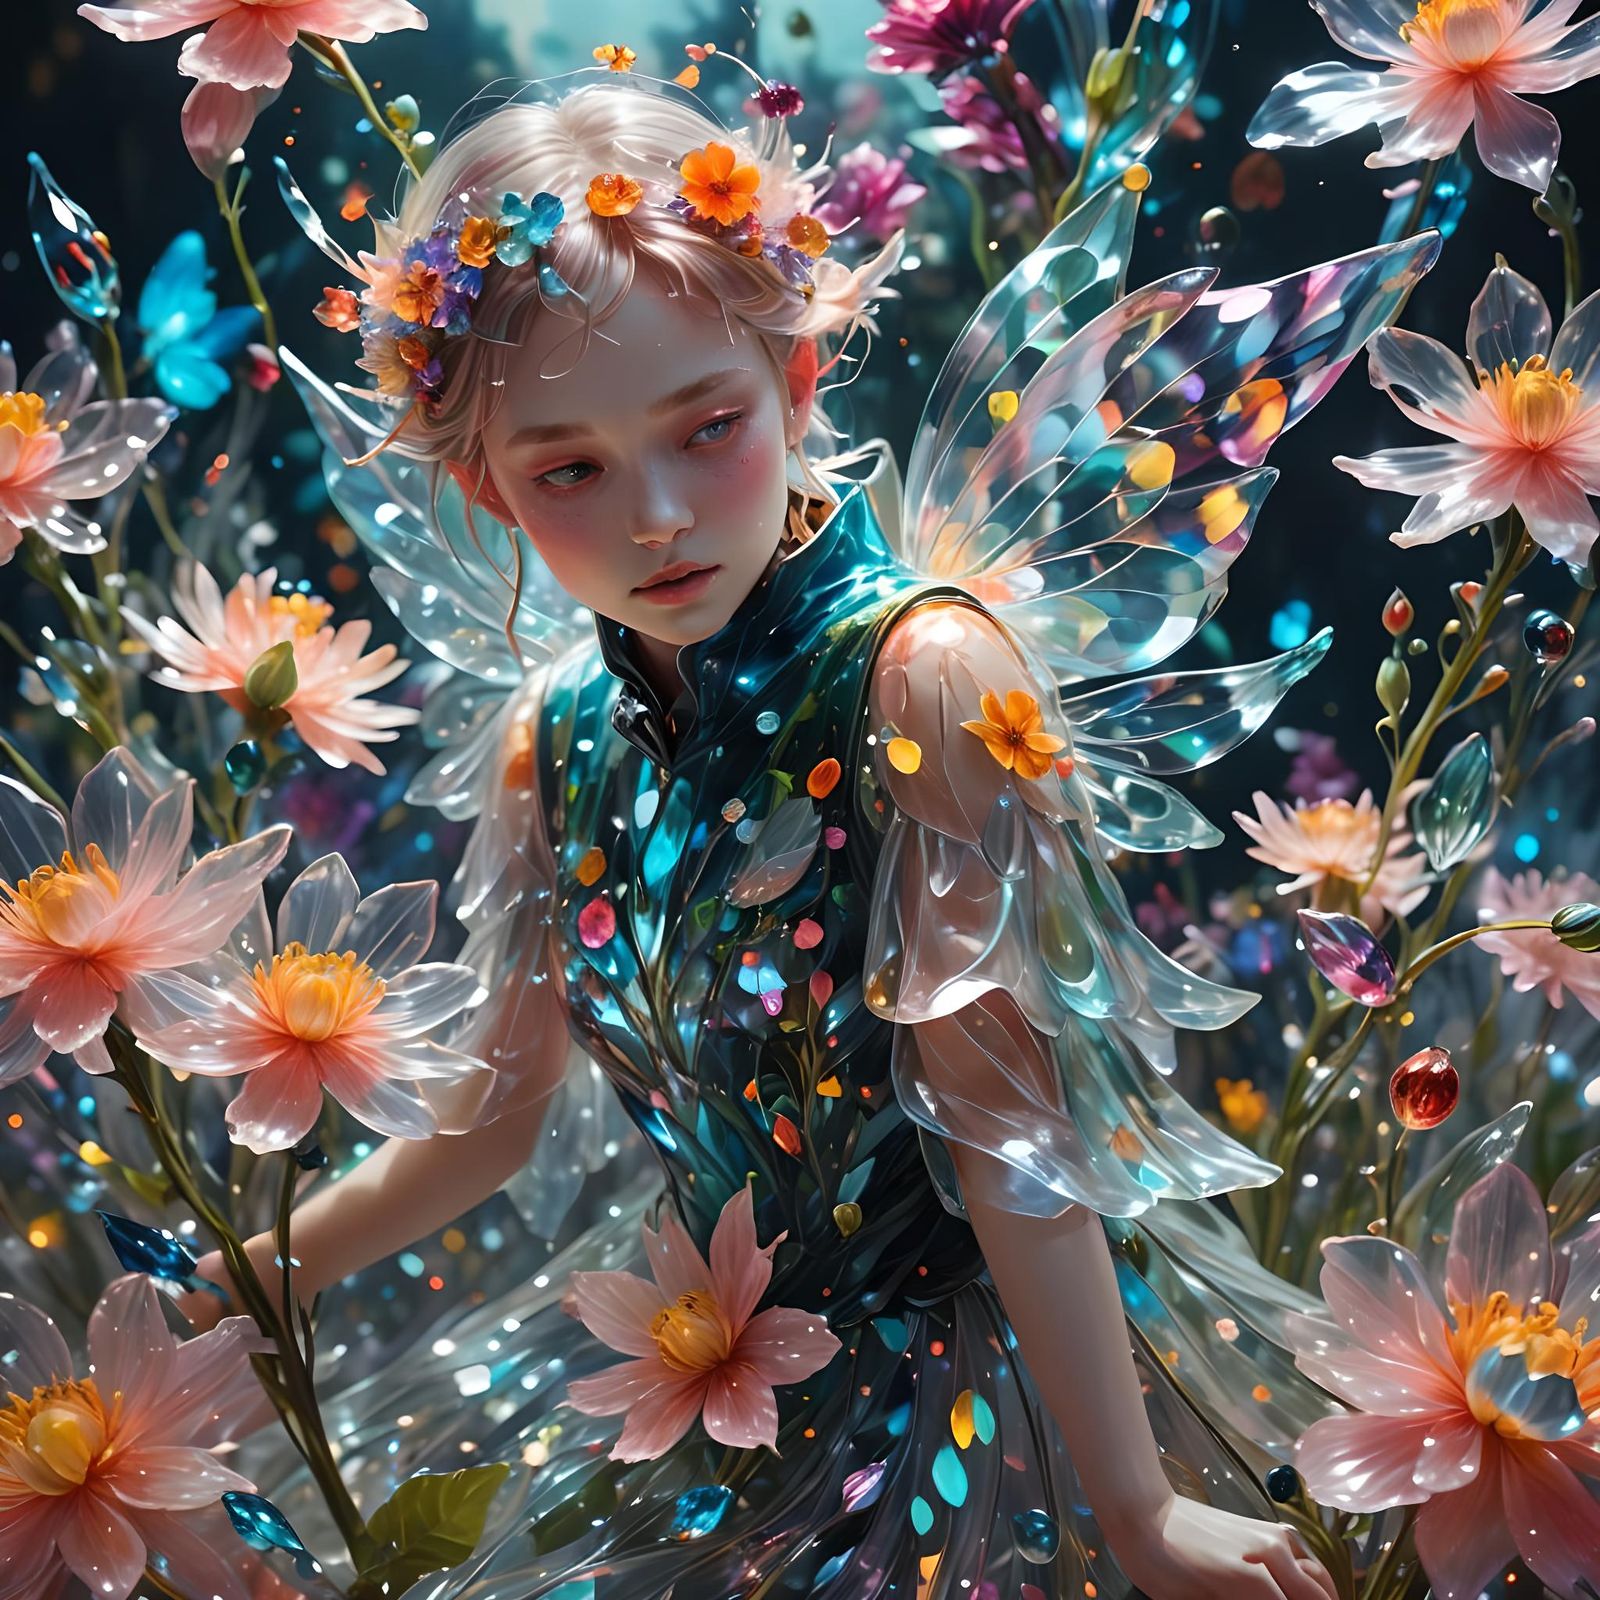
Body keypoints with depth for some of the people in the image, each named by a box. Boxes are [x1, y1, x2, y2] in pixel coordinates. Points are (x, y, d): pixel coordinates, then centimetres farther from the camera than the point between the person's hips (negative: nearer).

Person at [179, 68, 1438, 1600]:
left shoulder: (917, 674, -22)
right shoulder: (556, 741, -5)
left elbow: (1003, 1115, -22)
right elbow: (497, 1115, 9)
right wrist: (239, 1287, 18)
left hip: (987, 1356, -5)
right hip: (702, 1359, 6)